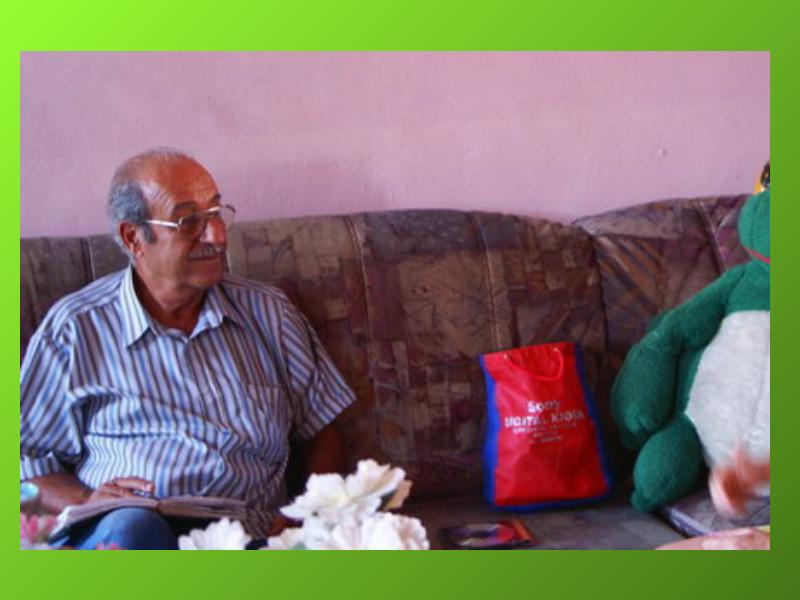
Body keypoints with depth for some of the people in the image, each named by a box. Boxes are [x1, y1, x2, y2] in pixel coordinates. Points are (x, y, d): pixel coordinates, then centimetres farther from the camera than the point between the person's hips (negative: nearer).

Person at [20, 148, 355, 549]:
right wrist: (83, 502, -12)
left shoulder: (268, 313, 17)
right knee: (130, 527, -39)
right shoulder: (75, 329, 8)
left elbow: (321, 432, 20)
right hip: (116, 540, -1)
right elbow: (29, 459, 10)